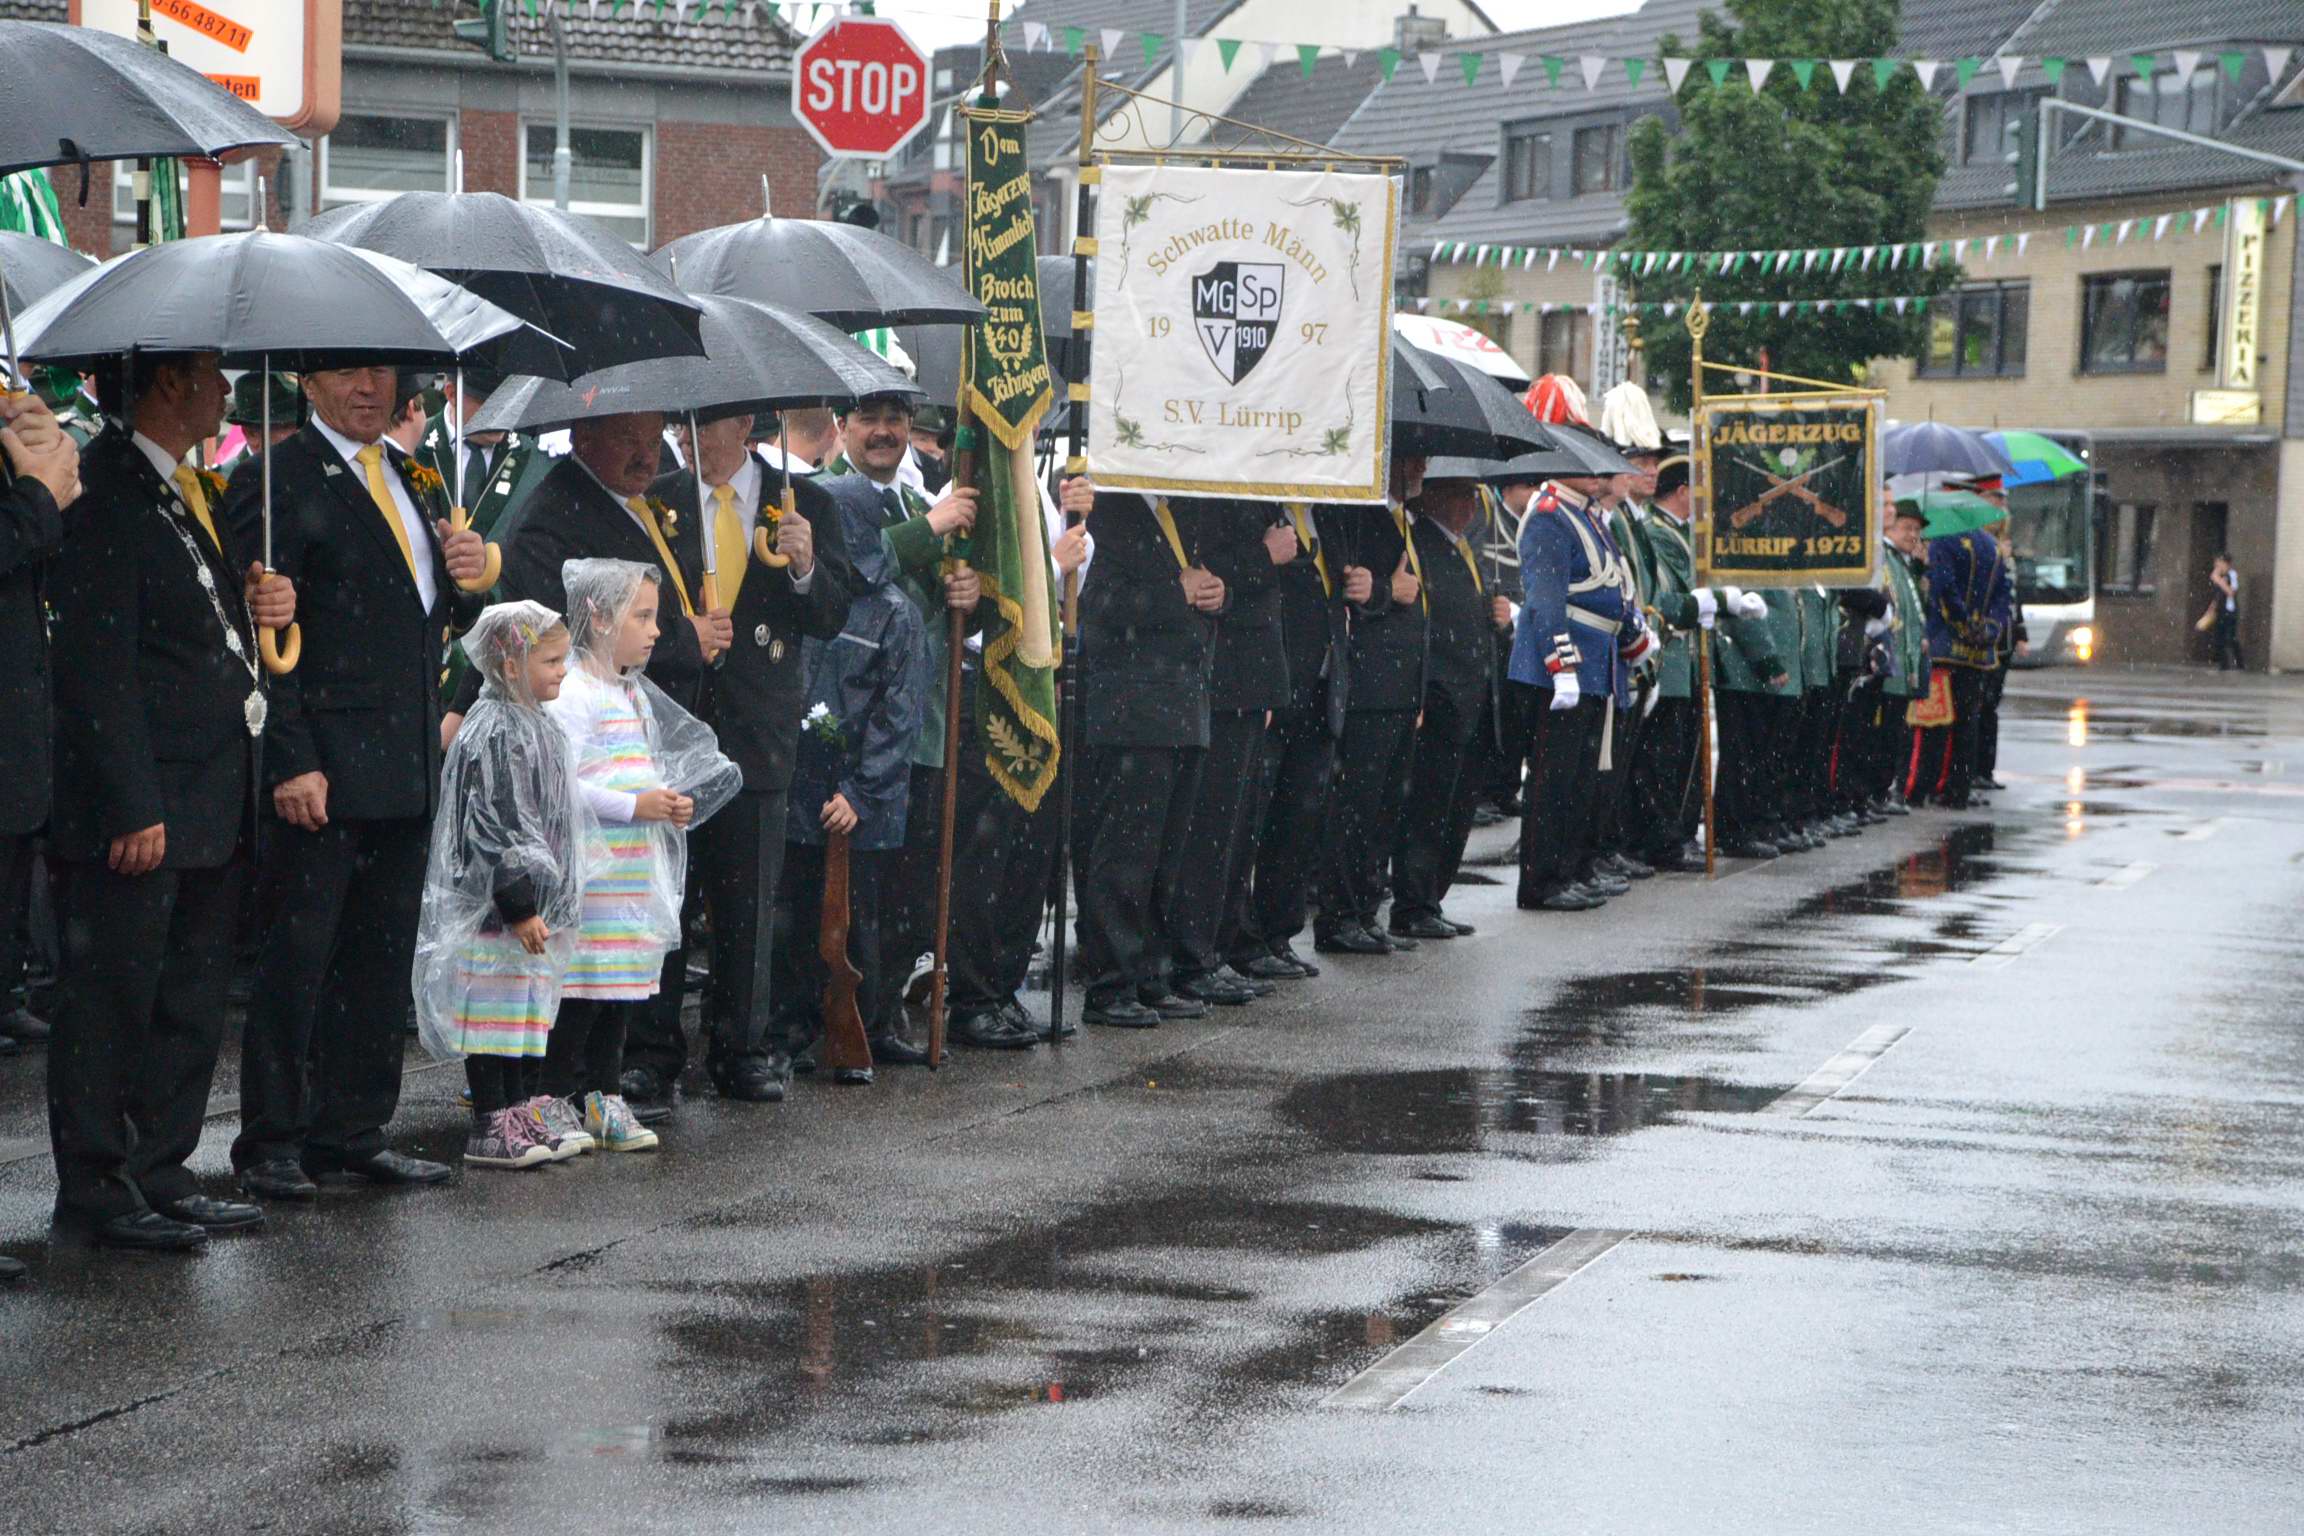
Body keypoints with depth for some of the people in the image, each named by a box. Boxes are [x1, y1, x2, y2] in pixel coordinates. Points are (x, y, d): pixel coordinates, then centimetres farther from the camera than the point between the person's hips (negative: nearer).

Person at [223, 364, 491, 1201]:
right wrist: (291, 762, -19)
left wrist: (469, 576, -1)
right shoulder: (282, 481, -9)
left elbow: (446, 616, 23)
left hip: (406, 765, 8)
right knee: (297, 952, -2)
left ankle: (353, 1129, 20)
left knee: (382, 954, 11)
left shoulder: (409, 479, 16)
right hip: (324, 769, -8)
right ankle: (272, 1141, 6)